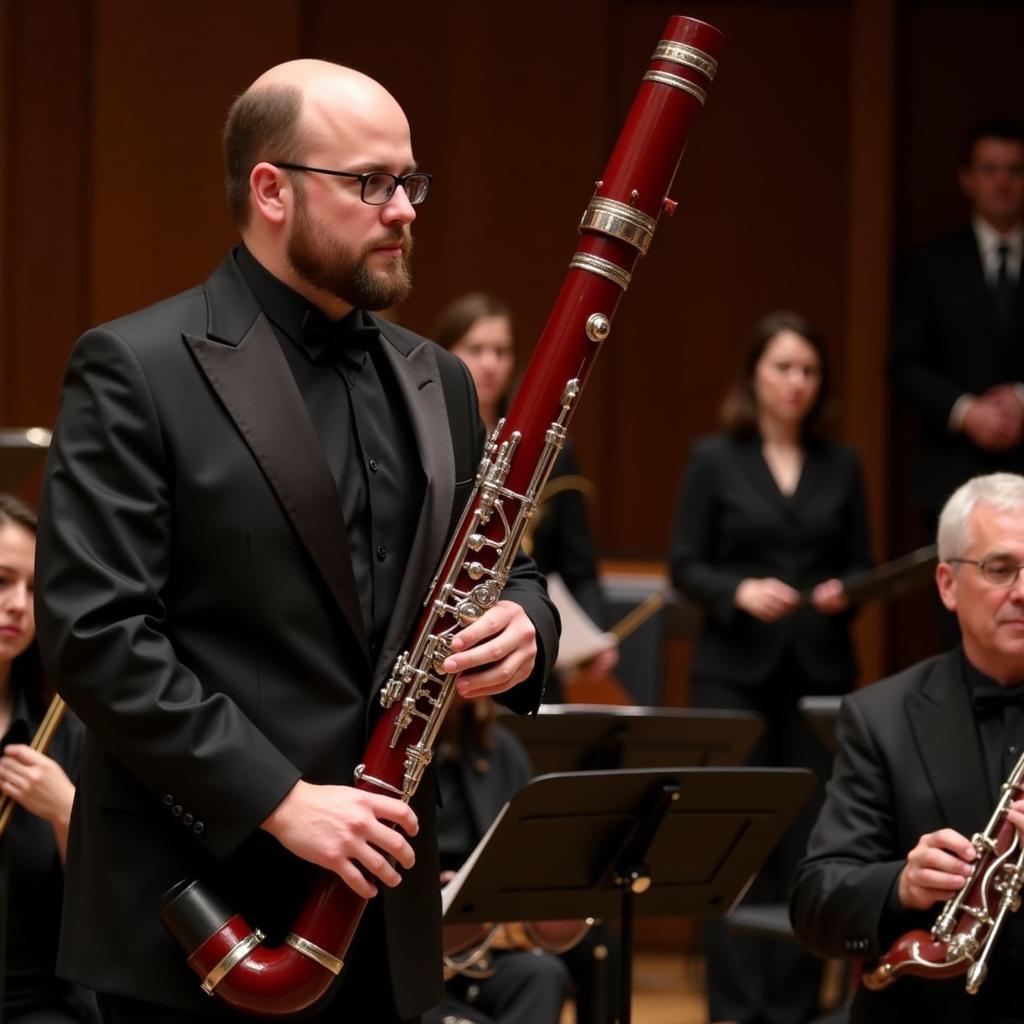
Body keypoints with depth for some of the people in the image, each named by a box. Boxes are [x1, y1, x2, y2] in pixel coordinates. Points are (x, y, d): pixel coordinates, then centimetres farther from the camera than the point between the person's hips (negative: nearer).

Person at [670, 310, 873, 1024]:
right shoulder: (715, 459, 2)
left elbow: (861, 563, 11)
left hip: (820, 671, 2)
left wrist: (846, 592, -10)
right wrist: (740, 591, -18)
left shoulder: (841, 466, 9)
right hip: (736, 671, -2)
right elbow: (686, 567, 0)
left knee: (809, 842, 1)